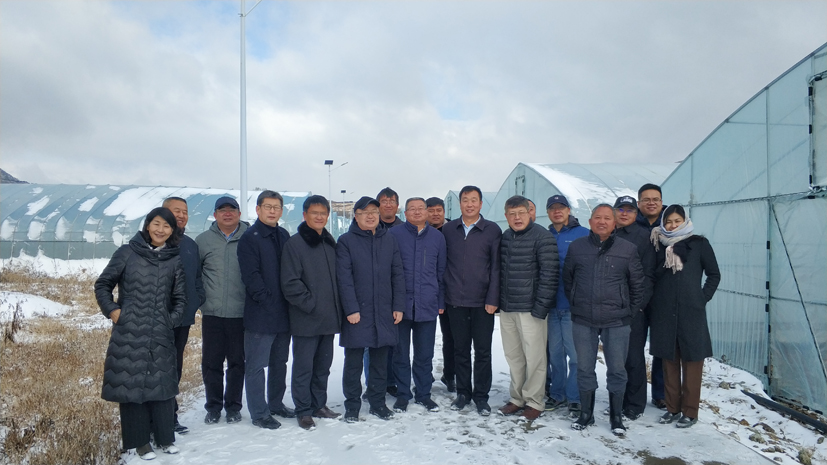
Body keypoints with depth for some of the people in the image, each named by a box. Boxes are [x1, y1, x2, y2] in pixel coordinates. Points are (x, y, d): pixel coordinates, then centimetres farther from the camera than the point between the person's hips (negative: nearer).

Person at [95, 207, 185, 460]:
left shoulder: (174, 261, 6)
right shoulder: (127, 253, -1)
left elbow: (180, 298, 12)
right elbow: (102, 285, 6)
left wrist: (172, 320, 1)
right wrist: (112, 310, -5)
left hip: (161, 334, 2)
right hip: (129, 333, -2)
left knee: (161, 383, 8)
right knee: (131, 383, 3)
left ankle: (165, 436, 22)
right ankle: (139, 440, 17)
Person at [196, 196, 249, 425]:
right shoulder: (203, 240, 5)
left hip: (241, 313, -1)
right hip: (212, 313, 1)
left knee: (238, 362, 8)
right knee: (211, 362, 7)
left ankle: (233, 406, 23)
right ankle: (213, 406, 23)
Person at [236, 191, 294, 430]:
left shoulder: (284, 235, 11)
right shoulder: (249, 238, -8)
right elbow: (251, 276, -14)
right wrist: (268, 302, -17)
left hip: (283, 313, 7)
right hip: (260, 314, -7)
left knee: (279, 362, 17)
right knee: (256, 365, 2)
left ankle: (276, 404, 31)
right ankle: (259, 413, 12)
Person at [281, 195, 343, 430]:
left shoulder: (330, 243, 12)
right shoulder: (295, 244, -7)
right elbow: (290, 283, -13)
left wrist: (336, 308, 8)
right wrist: (310, 304, -15)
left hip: (329, 318, 6)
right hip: (306, 320, -6)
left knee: (323, 366, 15)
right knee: (304, 367, 2)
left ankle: (319, 405, 29)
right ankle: (304, 411, 14)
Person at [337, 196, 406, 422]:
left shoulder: (389, 240, 9)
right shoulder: (346, 241, -2)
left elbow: (398, 275, 8)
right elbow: (344, 278, -8)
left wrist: (398, 306, 2)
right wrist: (351, 309, -14)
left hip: (384, 313, 3)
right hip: (357, 313, -3)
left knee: (380, 361, 12)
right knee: (353, 363, 6)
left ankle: (378, 403, 25)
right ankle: (352, 406, 19)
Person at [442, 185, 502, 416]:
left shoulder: (492, 230, 0)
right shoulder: (448, 229, 6)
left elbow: (496, 267, -3)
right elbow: (442, 265, 6)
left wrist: (493, 299, -9)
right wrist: (440, 297, 1)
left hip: (482, 302, -2)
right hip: (455, 301, 2)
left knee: (482, 351, 5)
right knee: (460, 349, 12)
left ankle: (481, 396, 18)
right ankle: (463, 392, 25)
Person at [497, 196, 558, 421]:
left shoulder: (542, 237, -9)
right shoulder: (504, 238, 10)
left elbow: (550, 274, -13)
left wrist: (541, 307, -16)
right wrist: (499, 301, 10)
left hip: (530, 309, -6)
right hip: (506, 309, 6)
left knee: (534, 357, 2)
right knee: (513, 356, 13)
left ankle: (533, 401, 16)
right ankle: (517, 398, 26)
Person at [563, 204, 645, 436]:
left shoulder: (628, 249, -1)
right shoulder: (576, 247, 3)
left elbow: (638, 284, 6)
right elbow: (567, 279, 13)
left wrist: (630, 311, 6)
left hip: (616, 321, -1)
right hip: (583, 321, 1)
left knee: (617, 370, 7)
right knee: (584, 368, 10)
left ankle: (616, 417, 23)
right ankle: (586, 414, 25)